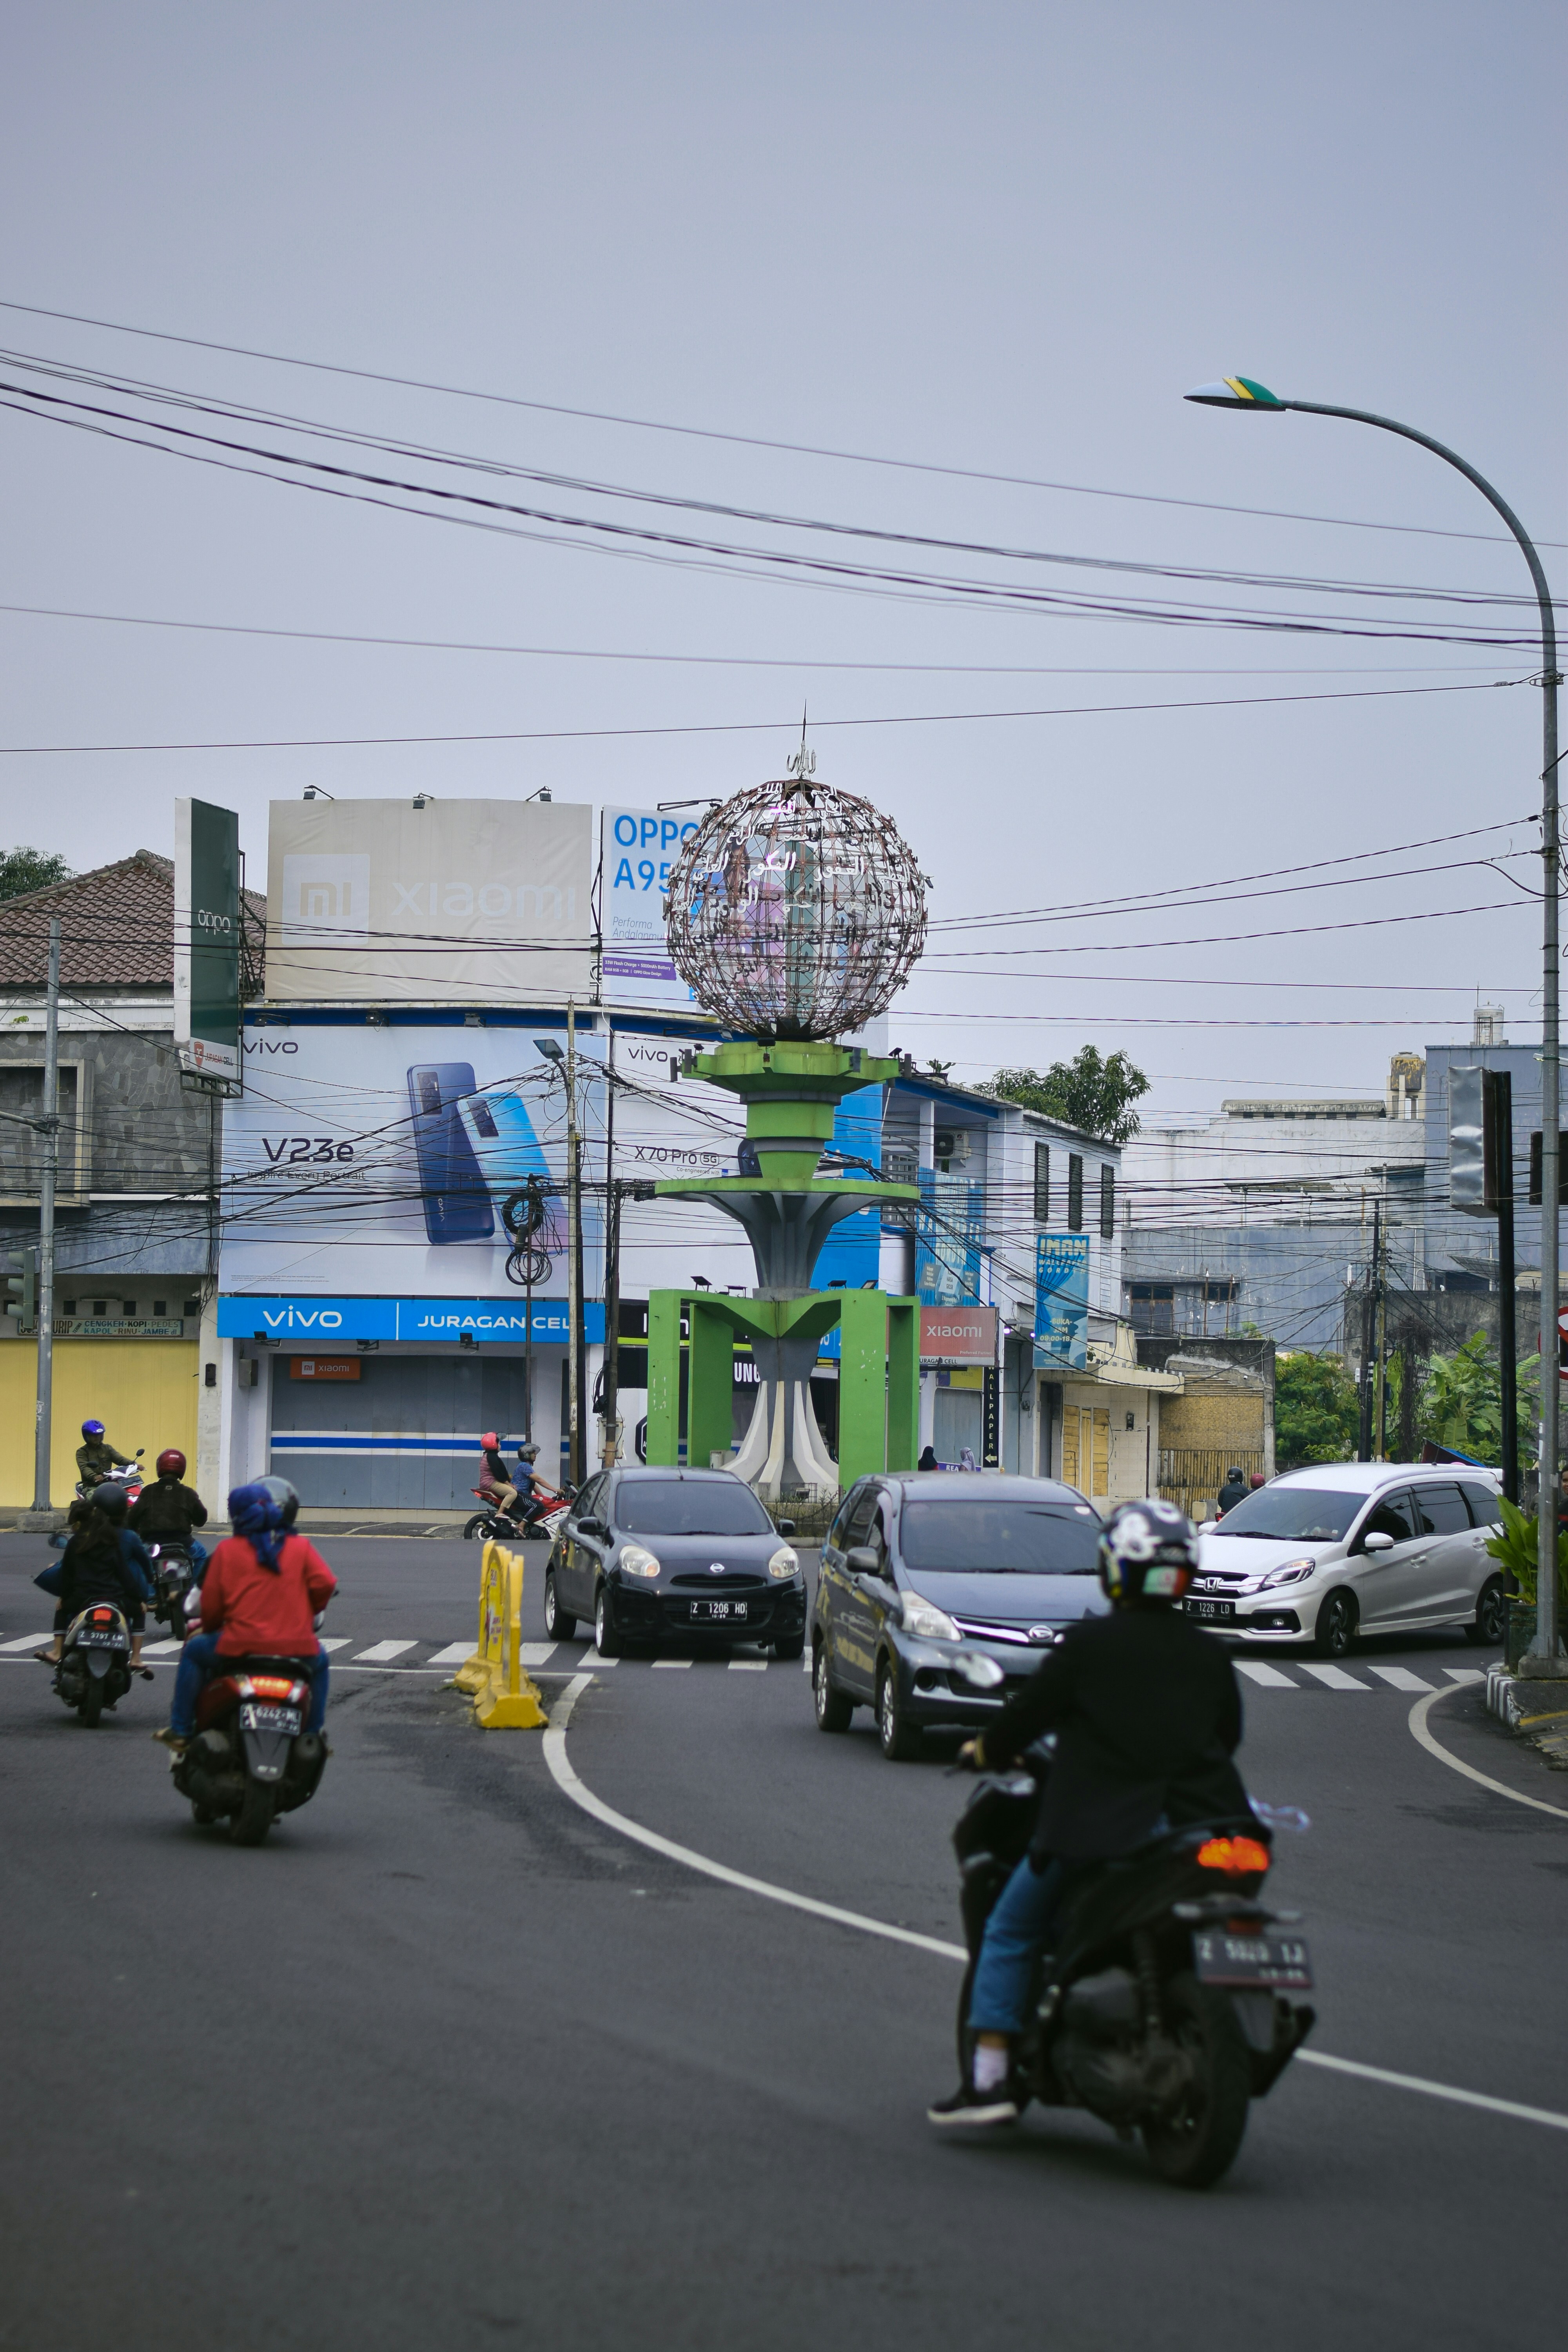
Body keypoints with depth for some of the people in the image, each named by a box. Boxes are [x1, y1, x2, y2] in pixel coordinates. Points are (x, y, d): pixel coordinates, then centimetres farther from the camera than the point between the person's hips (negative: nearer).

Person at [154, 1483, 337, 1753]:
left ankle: (180, 1731, 23)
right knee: (319, 1662, 37)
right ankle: (312, 1736, 31)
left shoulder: (227, 1549, 4)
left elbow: (211, 1600, 3)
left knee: (194, 1652, 26)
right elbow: (325, 1583, -1)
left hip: (242, 1644, -2)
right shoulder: (300, 1547, 9)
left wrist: (209, 1627, 24)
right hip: (297, 1647, 2)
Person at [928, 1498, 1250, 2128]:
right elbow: (1229, 1734, 19)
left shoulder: (1089, 1643, -7)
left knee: (1009, 1934, 10)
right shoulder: (1207, 1652, 7)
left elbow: (1030, 1711, -1)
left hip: (1100, 1827, -4)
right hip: (1199, 1823, 5)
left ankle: (989, 2080, 1)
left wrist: (985, 1750, 18)